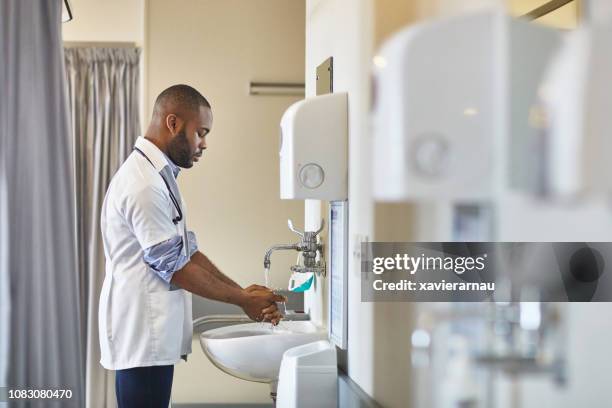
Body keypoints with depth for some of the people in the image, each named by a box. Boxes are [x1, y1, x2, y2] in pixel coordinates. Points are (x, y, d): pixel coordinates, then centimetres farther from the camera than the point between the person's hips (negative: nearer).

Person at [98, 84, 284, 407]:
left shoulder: (157, 175, 14)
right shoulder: (143, 184, -19)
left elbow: (187, 250, 14)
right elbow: (174, 267, -18)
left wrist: (243, 292, 5)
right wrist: (243, 300, -8)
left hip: (150, 333, 10)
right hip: (142, 336, -10)